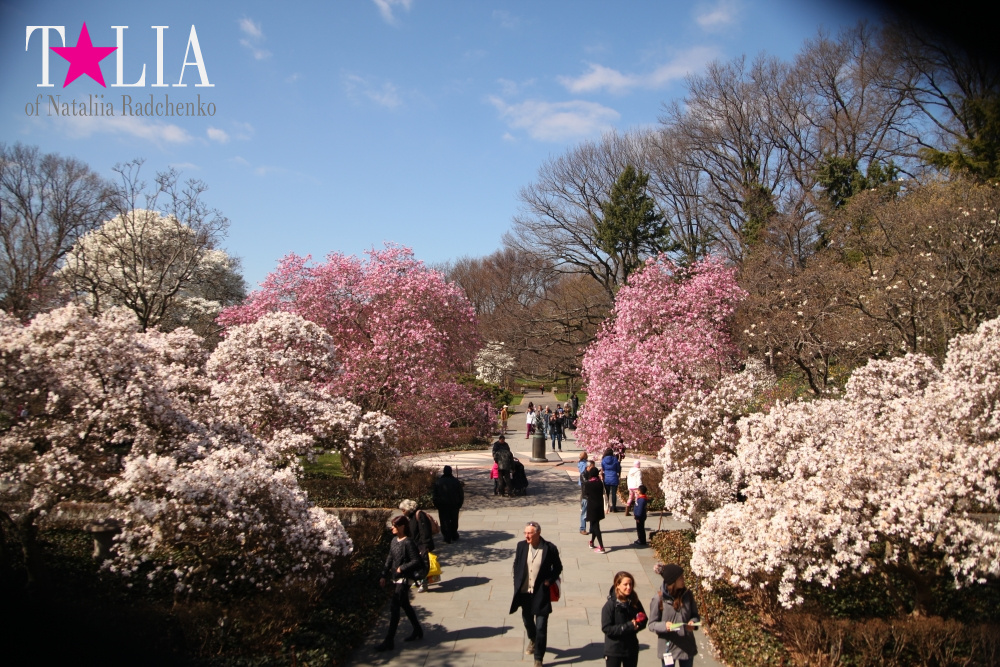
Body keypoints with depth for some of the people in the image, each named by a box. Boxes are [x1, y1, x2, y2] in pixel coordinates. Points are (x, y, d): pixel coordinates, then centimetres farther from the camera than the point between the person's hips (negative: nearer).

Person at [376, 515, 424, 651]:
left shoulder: (408, 543, -18)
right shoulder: (394, 541, 7)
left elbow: (416, 561, -18)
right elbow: (389, 559, 14)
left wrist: (402, 568, -18)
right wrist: (384, 576, 12)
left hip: (403, 579, -9)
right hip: (396, 579, 9)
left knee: (394, 607, -8)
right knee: (405, 605, 19)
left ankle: (389, 641, -3)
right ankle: (417, 631, 35)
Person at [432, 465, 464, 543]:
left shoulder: (438, 482, -6)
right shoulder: (456, 481, -3)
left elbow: (435, 495, -3)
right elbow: (461, 494, 0)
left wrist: (436, 505, 5)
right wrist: (459, 504, 8)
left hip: (442, 505, -1)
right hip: (454, 505, 1)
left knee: (445, 522, 5)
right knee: (454, 521, 17)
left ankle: (447, 538, 2)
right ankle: (454, 536, 24)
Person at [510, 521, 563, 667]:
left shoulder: (550, 548, -13)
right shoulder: (521, 546, -4)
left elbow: (558, 567, 1)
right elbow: (516, 565, 9)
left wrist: (549, 581, -11)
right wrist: (517, 584, 3)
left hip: (541, 593, -4)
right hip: (524, 592, 4)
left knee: (541, 627, -3)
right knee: (527, 619, 23)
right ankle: (532, 640, 55)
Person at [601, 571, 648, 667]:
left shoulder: (635, 603, -1)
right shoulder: (610, 605, -15)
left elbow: (643, 622, 6)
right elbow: (606, 628, -19)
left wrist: (637, 625, -17)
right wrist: (628, 626, -23)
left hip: (632, 649, 5)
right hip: (614, 651, -4)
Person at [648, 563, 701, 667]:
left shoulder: (687, 595, -3)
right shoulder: (659, 599, -14)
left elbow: (695, 615, 8)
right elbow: (652, 624, -8)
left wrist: (693, 622, -14)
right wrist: (664, 625, -28)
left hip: (687, 646, 4)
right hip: (668, 648, -4)